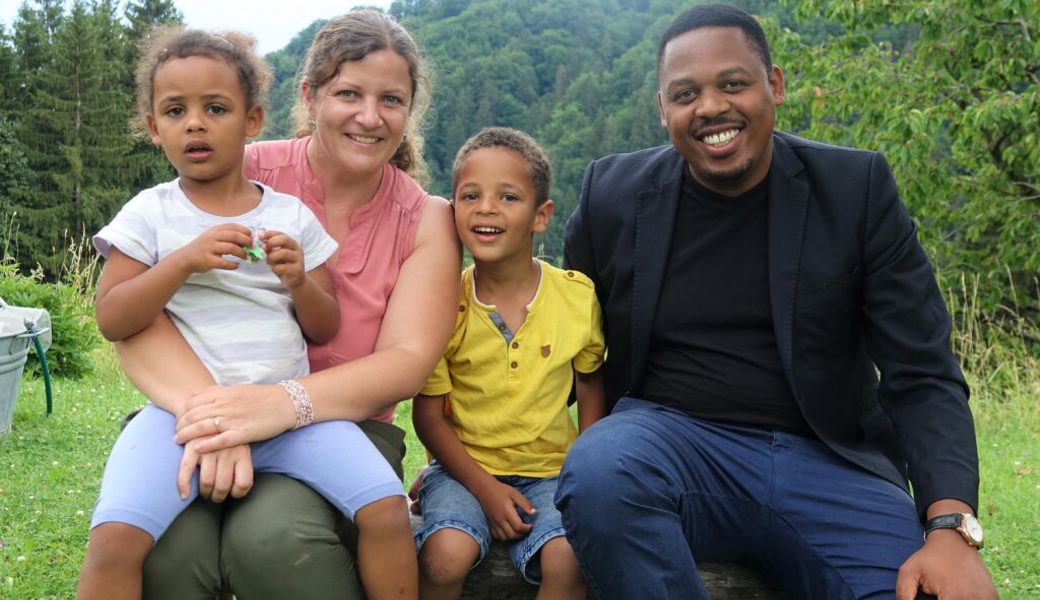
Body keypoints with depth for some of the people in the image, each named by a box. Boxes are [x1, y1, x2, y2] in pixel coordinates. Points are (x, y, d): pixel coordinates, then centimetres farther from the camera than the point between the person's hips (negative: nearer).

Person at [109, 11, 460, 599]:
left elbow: (407, 362, -10)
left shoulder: (426, 220, 2)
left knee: (272, 535, -32)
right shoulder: (246, 175, -2)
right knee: (166, 548, -33)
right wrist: (209, 406, -32)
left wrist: (284, 402, -29)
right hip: (217, 417, -1)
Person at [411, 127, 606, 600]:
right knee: (447, 556, -29)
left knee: (570, 561, -27)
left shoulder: (577, 295, -4)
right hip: (464, 465, -1)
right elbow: (428, 414, -4)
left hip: (549, 469, 1)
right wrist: (484, 488, -13)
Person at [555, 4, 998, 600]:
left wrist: (951, 527, -20)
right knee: (598, 472, -33)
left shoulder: (857, 189, -1)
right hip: (672, 438, 1)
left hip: (825, 461, 0)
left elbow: (921, 375, -4)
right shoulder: (614, 194, 1)